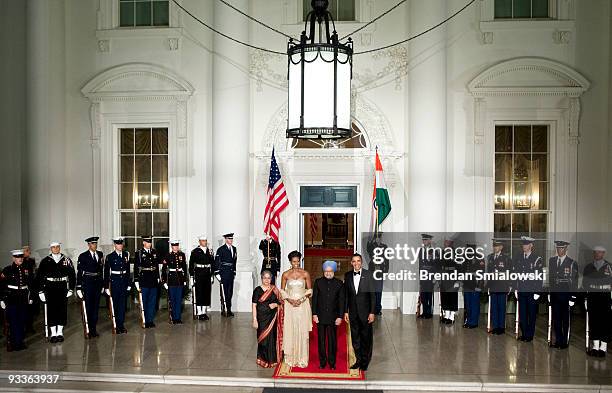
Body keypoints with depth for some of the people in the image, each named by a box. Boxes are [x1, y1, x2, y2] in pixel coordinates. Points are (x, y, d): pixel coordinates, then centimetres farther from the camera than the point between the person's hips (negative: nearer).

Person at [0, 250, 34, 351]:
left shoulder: (26, 270, 8)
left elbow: (31, 284, 15)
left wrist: (31, 297, 13)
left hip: (23, 300, 4)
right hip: (11, 301, -4)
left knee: (22, 322, 9)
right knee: (13, 323, -3)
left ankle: (20, 341, 19)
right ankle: (14, 343, 4)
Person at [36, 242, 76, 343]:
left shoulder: (66, 260, 6)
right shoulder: (45, 261, 3)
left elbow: (72, 275, 7)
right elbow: (39, 277, 4)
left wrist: (71, 289, 1)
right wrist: (41, 291, -1)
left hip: (62, 288, 1)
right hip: (50, 289, -1)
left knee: (62, 310, 3)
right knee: (51, 310, 1)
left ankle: (60, 333, 13)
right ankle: (53, 334, 9)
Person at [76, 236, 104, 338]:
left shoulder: (100, 254, 9)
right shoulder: (83, 256, -4)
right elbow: (79, 273, -6)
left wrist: (103, 284, 11)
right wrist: (79, 287, -10)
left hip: (98, 283, 4)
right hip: (87, 283, -4)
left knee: (96, 306, 9)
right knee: (89, 307, 0)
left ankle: (94, 329, 18)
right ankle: (90, 330, 7)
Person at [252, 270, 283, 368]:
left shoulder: (275, 290, 5)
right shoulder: (257, 290, -2)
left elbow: (281, 303, 12)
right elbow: (254, 305, -4)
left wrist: (275, 304, -10)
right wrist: (254, 320, -10)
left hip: (272, 318, 2)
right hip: (262, 318, -2)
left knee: (272, 337, 4)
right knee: (263, 338, 1)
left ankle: (271, 359, 18)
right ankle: (262, 359, 17)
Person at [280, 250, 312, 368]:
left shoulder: (305, 274, -1)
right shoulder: (285, 274, 1)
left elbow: (309, 290, 3)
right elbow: (282, 291, 7)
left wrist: (301, 299, -10)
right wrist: (289, 300, -9)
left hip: (302, 305, -1)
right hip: (289, 305, 1)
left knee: (302, 331, 1)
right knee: (290, 331, 3)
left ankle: (302, 358, 11)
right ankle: (290, 357, 15)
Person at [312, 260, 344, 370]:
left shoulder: (339, 283, 0)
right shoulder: (318, 282, 2)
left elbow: (341, 301, 1)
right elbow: (314, 298, 2)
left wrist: (340, 316, -4)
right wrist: (314, 314, -3)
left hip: (333, 317, -1)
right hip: (320, 316, 1)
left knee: (332, 340, 5)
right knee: (321, 340, 9)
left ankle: (332, 362, 17)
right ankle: (322, 361, 20)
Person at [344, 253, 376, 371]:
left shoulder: (368, 274, -5)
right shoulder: (348, 275, 5)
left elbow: (372, 294, -6)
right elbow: (346, 295, 8)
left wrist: (372, 312, -10)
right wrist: (346, 311, 5)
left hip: (365, 311, -3)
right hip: (353, 312, 3)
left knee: (366, 337, 4)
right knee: (355, 337, 10)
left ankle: (365, 361, 19)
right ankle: (359, 360, 22)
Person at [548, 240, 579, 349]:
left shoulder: (572, 263, -4)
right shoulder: (551, 260, 9)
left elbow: (574, 282, -5)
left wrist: (573, 298, -9)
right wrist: (549, 292, 6)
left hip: (566, 296, -4)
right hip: (554, 294, 4)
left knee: (566, 320, 5)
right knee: (556, 319, 8)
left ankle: (565, 342, 16)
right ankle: (558, 341, 18)